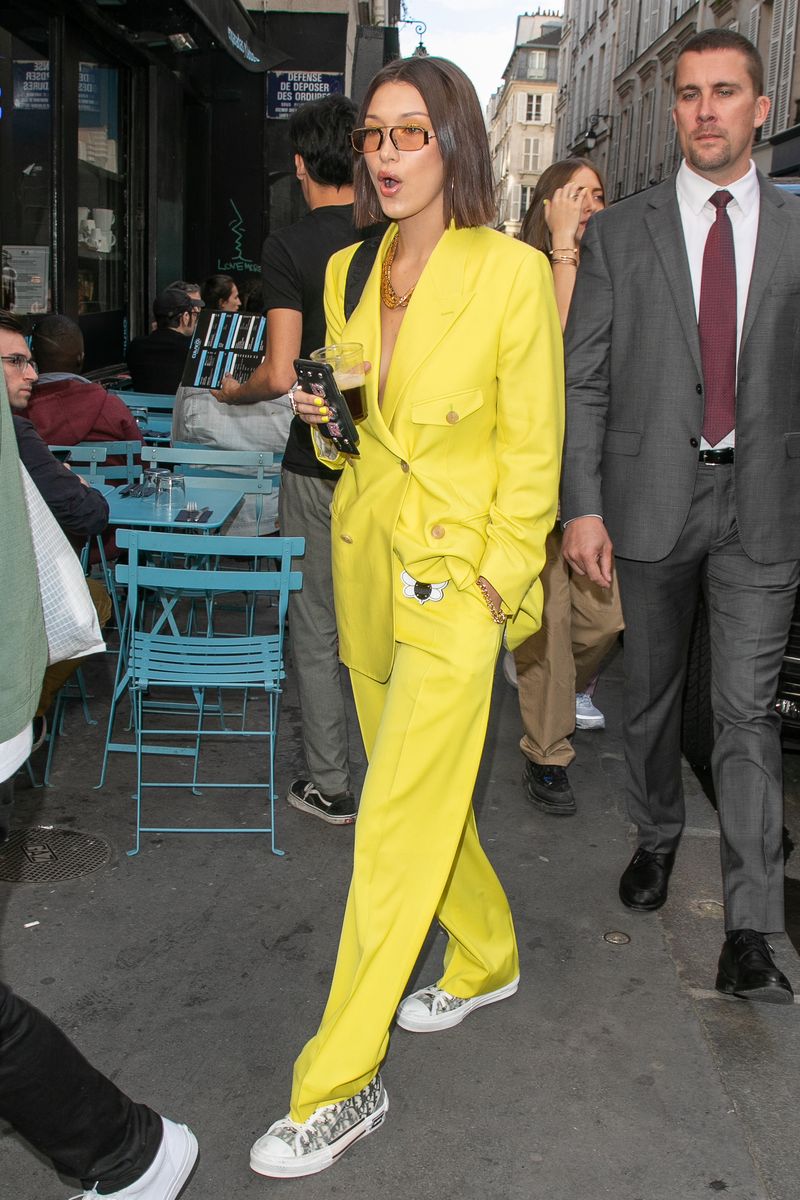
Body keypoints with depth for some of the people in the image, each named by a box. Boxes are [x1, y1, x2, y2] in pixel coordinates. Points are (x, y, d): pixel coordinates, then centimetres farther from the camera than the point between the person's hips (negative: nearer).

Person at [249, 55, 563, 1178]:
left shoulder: (512, 272, -10)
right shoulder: (349, 272, 8)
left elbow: (532, 451, -9)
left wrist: (494, 587, -13)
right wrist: (325, 419, -4)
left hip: (456, 576, -6)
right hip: (365, 560, 7)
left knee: (397, 824, -5)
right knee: (424, 791, 18)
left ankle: (340, 1083, 8)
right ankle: (488, 961, 43)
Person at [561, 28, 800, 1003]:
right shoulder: (618, 234, 3)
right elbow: (583, 381, 0)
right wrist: (582, 507, -8)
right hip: (651, 495, 1)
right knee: (651, 691, 15)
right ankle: (656, 837, 39)